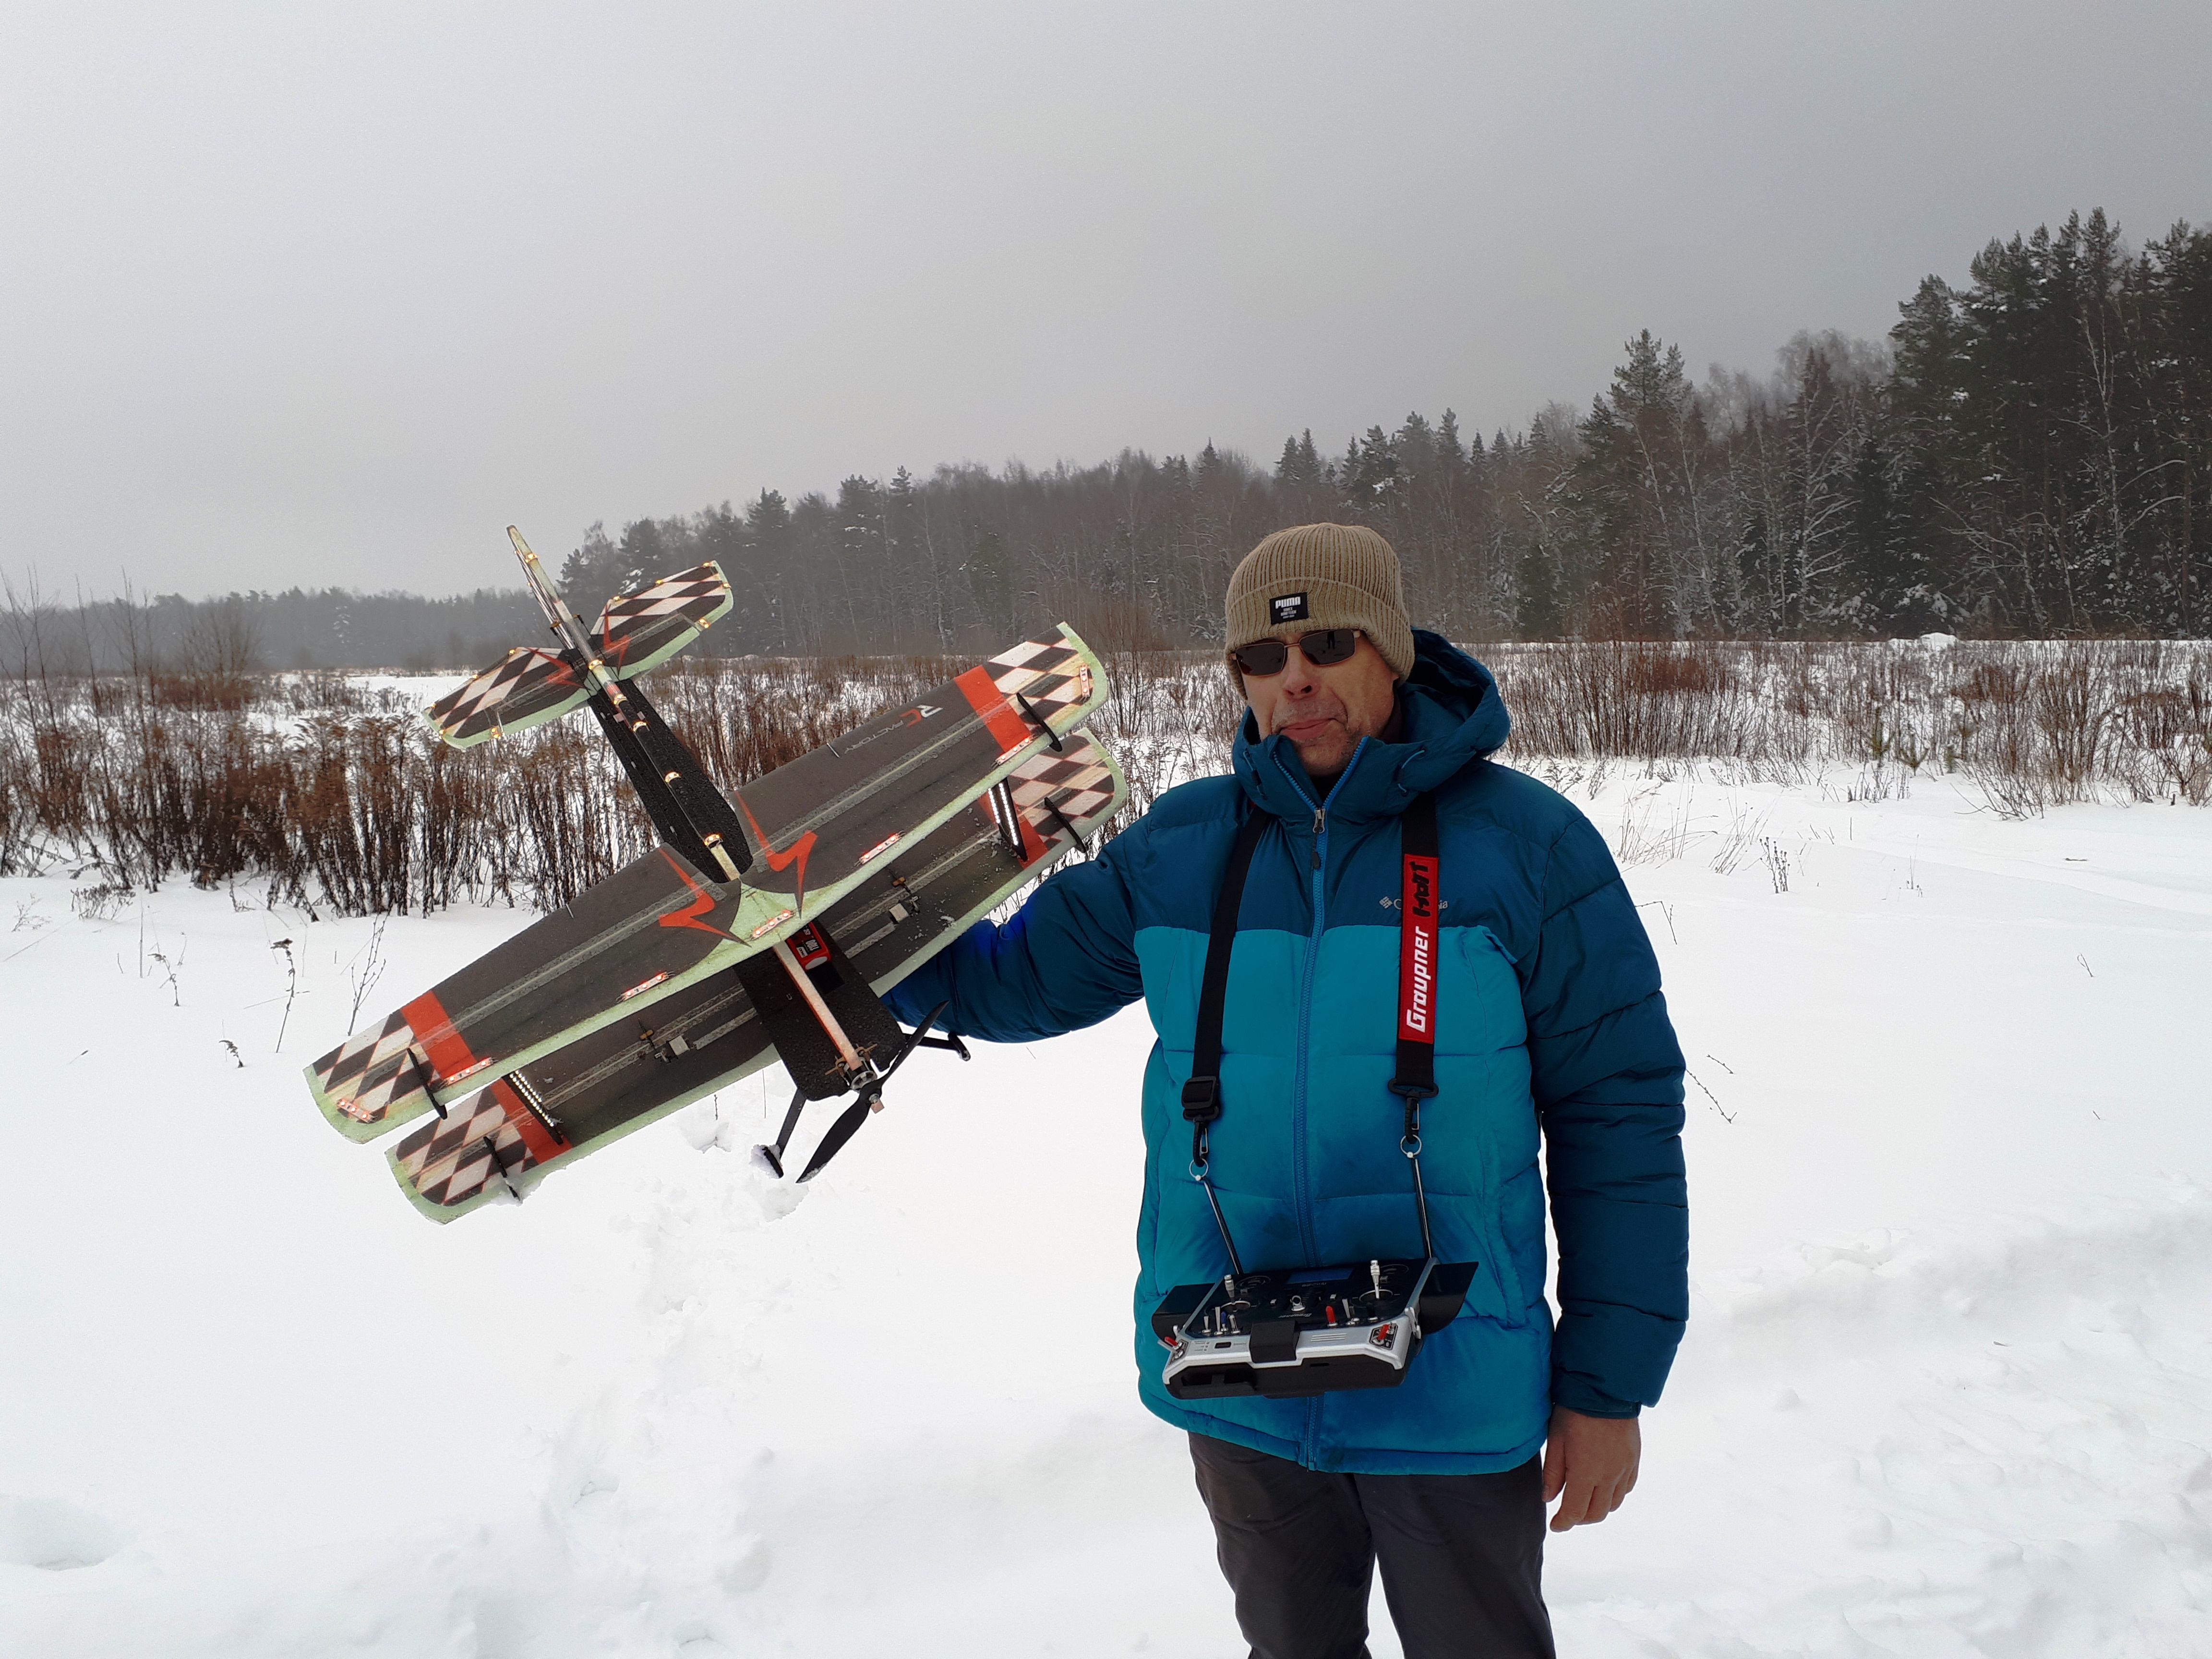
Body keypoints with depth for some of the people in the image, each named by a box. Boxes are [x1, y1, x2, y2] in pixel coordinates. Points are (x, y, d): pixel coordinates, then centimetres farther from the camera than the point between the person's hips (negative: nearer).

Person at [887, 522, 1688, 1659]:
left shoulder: (1527, 843, -10)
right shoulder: (1177, 849, -1)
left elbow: (1619, 1116, -7)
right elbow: (1016, 977, 11)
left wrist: (1609, 1385, -6)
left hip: (1454, 1397, -2)